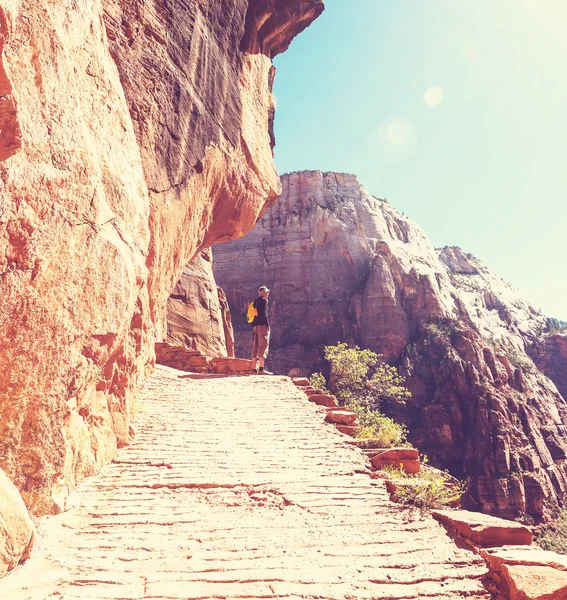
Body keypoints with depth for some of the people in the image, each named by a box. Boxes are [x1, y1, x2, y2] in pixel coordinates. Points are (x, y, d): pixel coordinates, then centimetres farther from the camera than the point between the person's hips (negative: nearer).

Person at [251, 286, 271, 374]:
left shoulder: (256, 301, 21)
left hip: (255, 325, 9)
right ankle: (261, 368, -17)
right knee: (263, 346, -11)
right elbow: (264, 313, -14)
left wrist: (254, 326, 18)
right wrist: (267, 324, -15)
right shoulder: (264, 300, -3)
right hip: (262, 324, -9)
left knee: (256, 346, 8)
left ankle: (254, 368, 7)